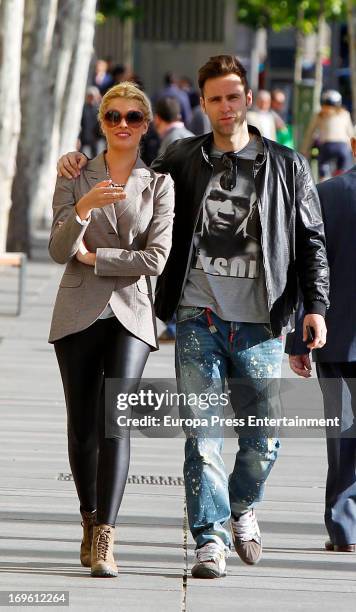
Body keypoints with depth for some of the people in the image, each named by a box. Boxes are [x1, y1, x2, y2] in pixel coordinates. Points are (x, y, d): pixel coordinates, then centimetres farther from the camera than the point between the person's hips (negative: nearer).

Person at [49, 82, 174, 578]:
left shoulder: (159, 184, 4)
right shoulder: (75, 178, 7)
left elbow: (156, 258, -4)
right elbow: (59, 250, -3)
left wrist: (93, 256, -5)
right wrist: (83, 208, -20)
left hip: (130, 314, -2)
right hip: (79, 313, 2)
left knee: (116, 421, -15)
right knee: (83, 425, 4)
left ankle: (104, 540, -22)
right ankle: (90, 521, 24)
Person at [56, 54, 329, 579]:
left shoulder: (287, 167, 8)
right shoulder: (183, 159, 9)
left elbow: (311, 241, 8)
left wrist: (316, 305, -2)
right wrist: (83, 165, 5)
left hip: (259, 324, 0)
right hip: (198, 319, 0)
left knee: (264, 438, 4)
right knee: (201, 434, -5)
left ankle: (242, 507, 32)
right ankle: (210, 540, -2)